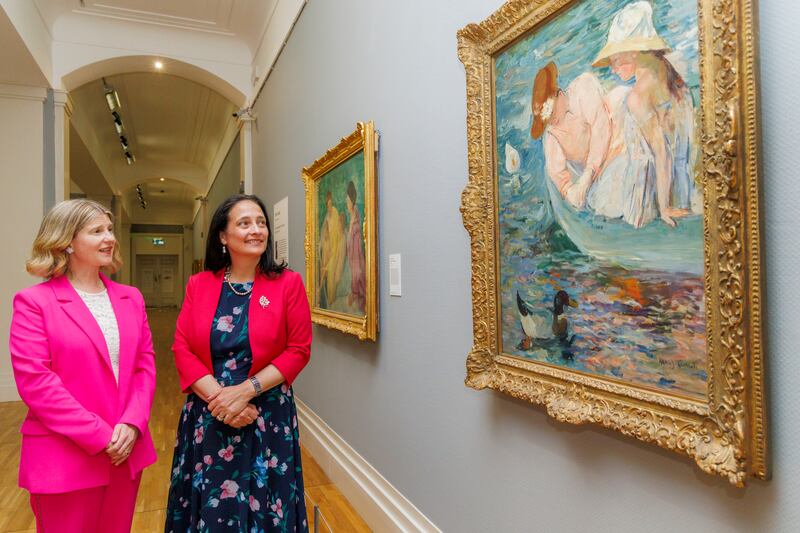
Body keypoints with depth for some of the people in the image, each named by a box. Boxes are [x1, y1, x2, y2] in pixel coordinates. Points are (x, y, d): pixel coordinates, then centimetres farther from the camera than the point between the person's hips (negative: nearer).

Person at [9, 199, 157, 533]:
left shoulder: (131, 298, 8)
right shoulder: (34, 301, -7)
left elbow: (145, 365, 5)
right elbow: (34, 381, -14)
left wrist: (131, 424, -10)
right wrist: (99, 436, -17)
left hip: (126, 452, 5)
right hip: (65, 458, -4)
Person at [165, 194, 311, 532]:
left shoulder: (287, 283, -5)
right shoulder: (199, 285, 3)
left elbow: (299, 350, -8)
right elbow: (182, 348, -1)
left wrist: (244, 391, -15)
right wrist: (218, 397, -14)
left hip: (268, 416, -2)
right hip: (207, 416, 2)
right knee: (208, 506, 15)